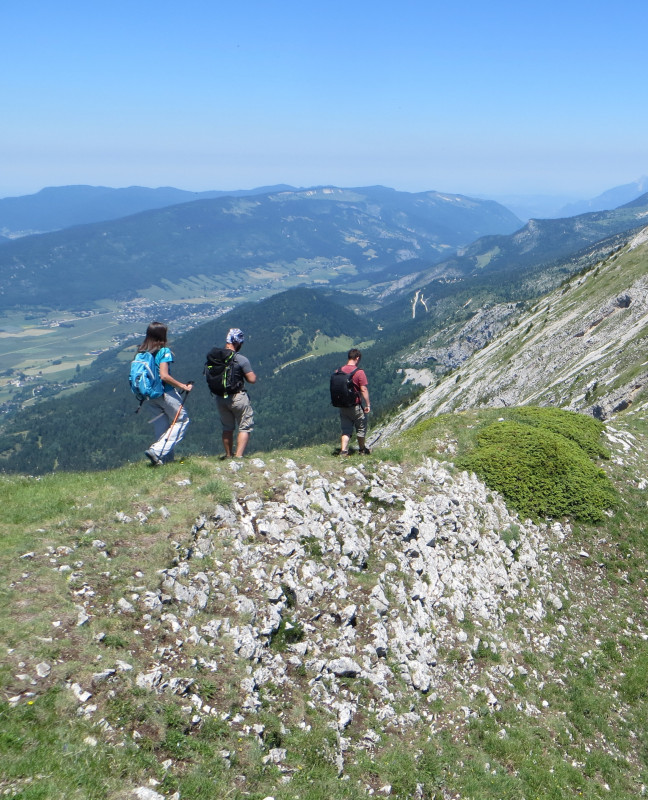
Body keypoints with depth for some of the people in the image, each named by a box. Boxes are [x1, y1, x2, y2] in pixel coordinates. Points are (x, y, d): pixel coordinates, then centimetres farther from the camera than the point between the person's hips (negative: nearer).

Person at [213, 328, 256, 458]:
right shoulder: (241, 360, -18)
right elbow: (252, 379, -16)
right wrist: (245, 374, 3)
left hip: (220, 397, 6)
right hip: (238, 397, -5)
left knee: (227, 428, 19)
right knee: (245, 428, 6)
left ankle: (228, 456, 27)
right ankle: (238, 456, -2)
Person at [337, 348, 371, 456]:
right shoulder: (359, 372, -15)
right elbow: (364, 389, -16)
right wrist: (367, 404, -9)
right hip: (356, 406, -4)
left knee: (346, 430, 11)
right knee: (361, 428, 15)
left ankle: (343, 450, 2)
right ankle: (362, 450, 28)